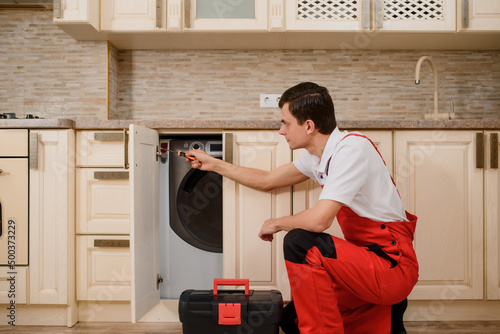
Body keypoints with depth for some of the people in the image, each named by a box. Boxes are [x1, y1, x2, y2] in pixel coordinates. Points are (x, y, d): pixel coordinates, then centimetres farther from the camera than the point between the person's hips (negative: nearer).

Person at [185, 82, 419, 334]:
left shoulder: (351, 148, -21)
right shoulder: (318, 156, 7)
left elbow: (319, 219, -29)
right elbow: (267, 180, 20)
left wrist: (276, 223, -9)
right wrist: (213, 164, 23)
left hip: (394, 265, -9)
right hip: (368, 259, 9)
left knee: (299, 242, -25)